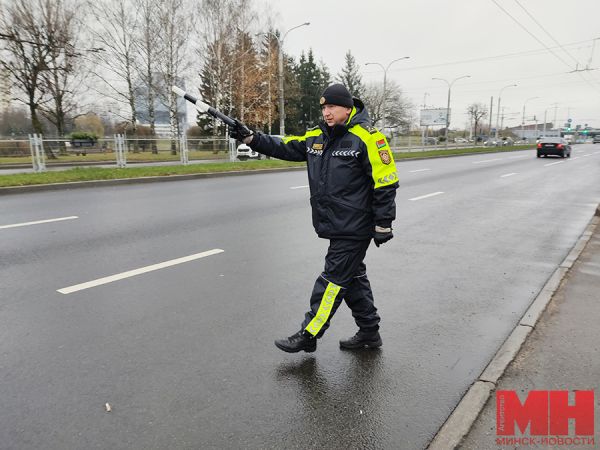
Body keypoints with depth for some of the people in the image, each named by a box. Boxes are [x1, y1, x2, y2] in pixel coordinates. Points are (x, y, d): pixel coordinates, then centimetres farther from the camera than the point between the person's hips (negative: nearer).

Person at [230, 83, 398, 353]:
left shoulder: (366, 137, -12)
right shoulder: (316, 137, 10)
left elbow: (385, 182, -12)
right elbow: (284, 148, 13)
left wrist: (383, 224, -12)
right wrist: (250, 138, 1)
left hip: (354, 228, -8)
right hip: (335, 227, 8)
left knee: (333, 279, -1)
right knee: (352, 277, 15)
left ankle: (308, 335, 10)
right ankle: (369, 332, 30)